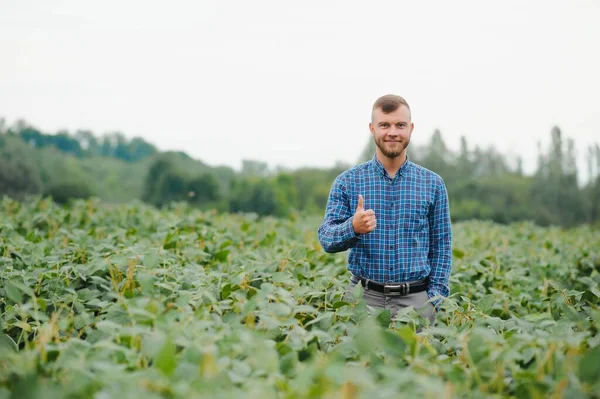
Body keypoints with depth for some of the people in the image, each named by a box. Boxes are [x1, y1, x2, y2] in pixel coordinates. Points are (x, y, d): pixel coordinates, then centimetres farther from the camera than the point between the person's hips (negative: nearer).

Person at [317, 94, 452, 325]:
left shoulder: (432, 184, 6)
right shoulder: (347, 181, 3)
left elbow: (441, 246, 7)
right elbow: (326, 238, -2)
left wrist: (434, 298, -3)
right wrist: (353, 228, -23)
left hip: (415, 300, 1)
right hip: (363, 297, -1)